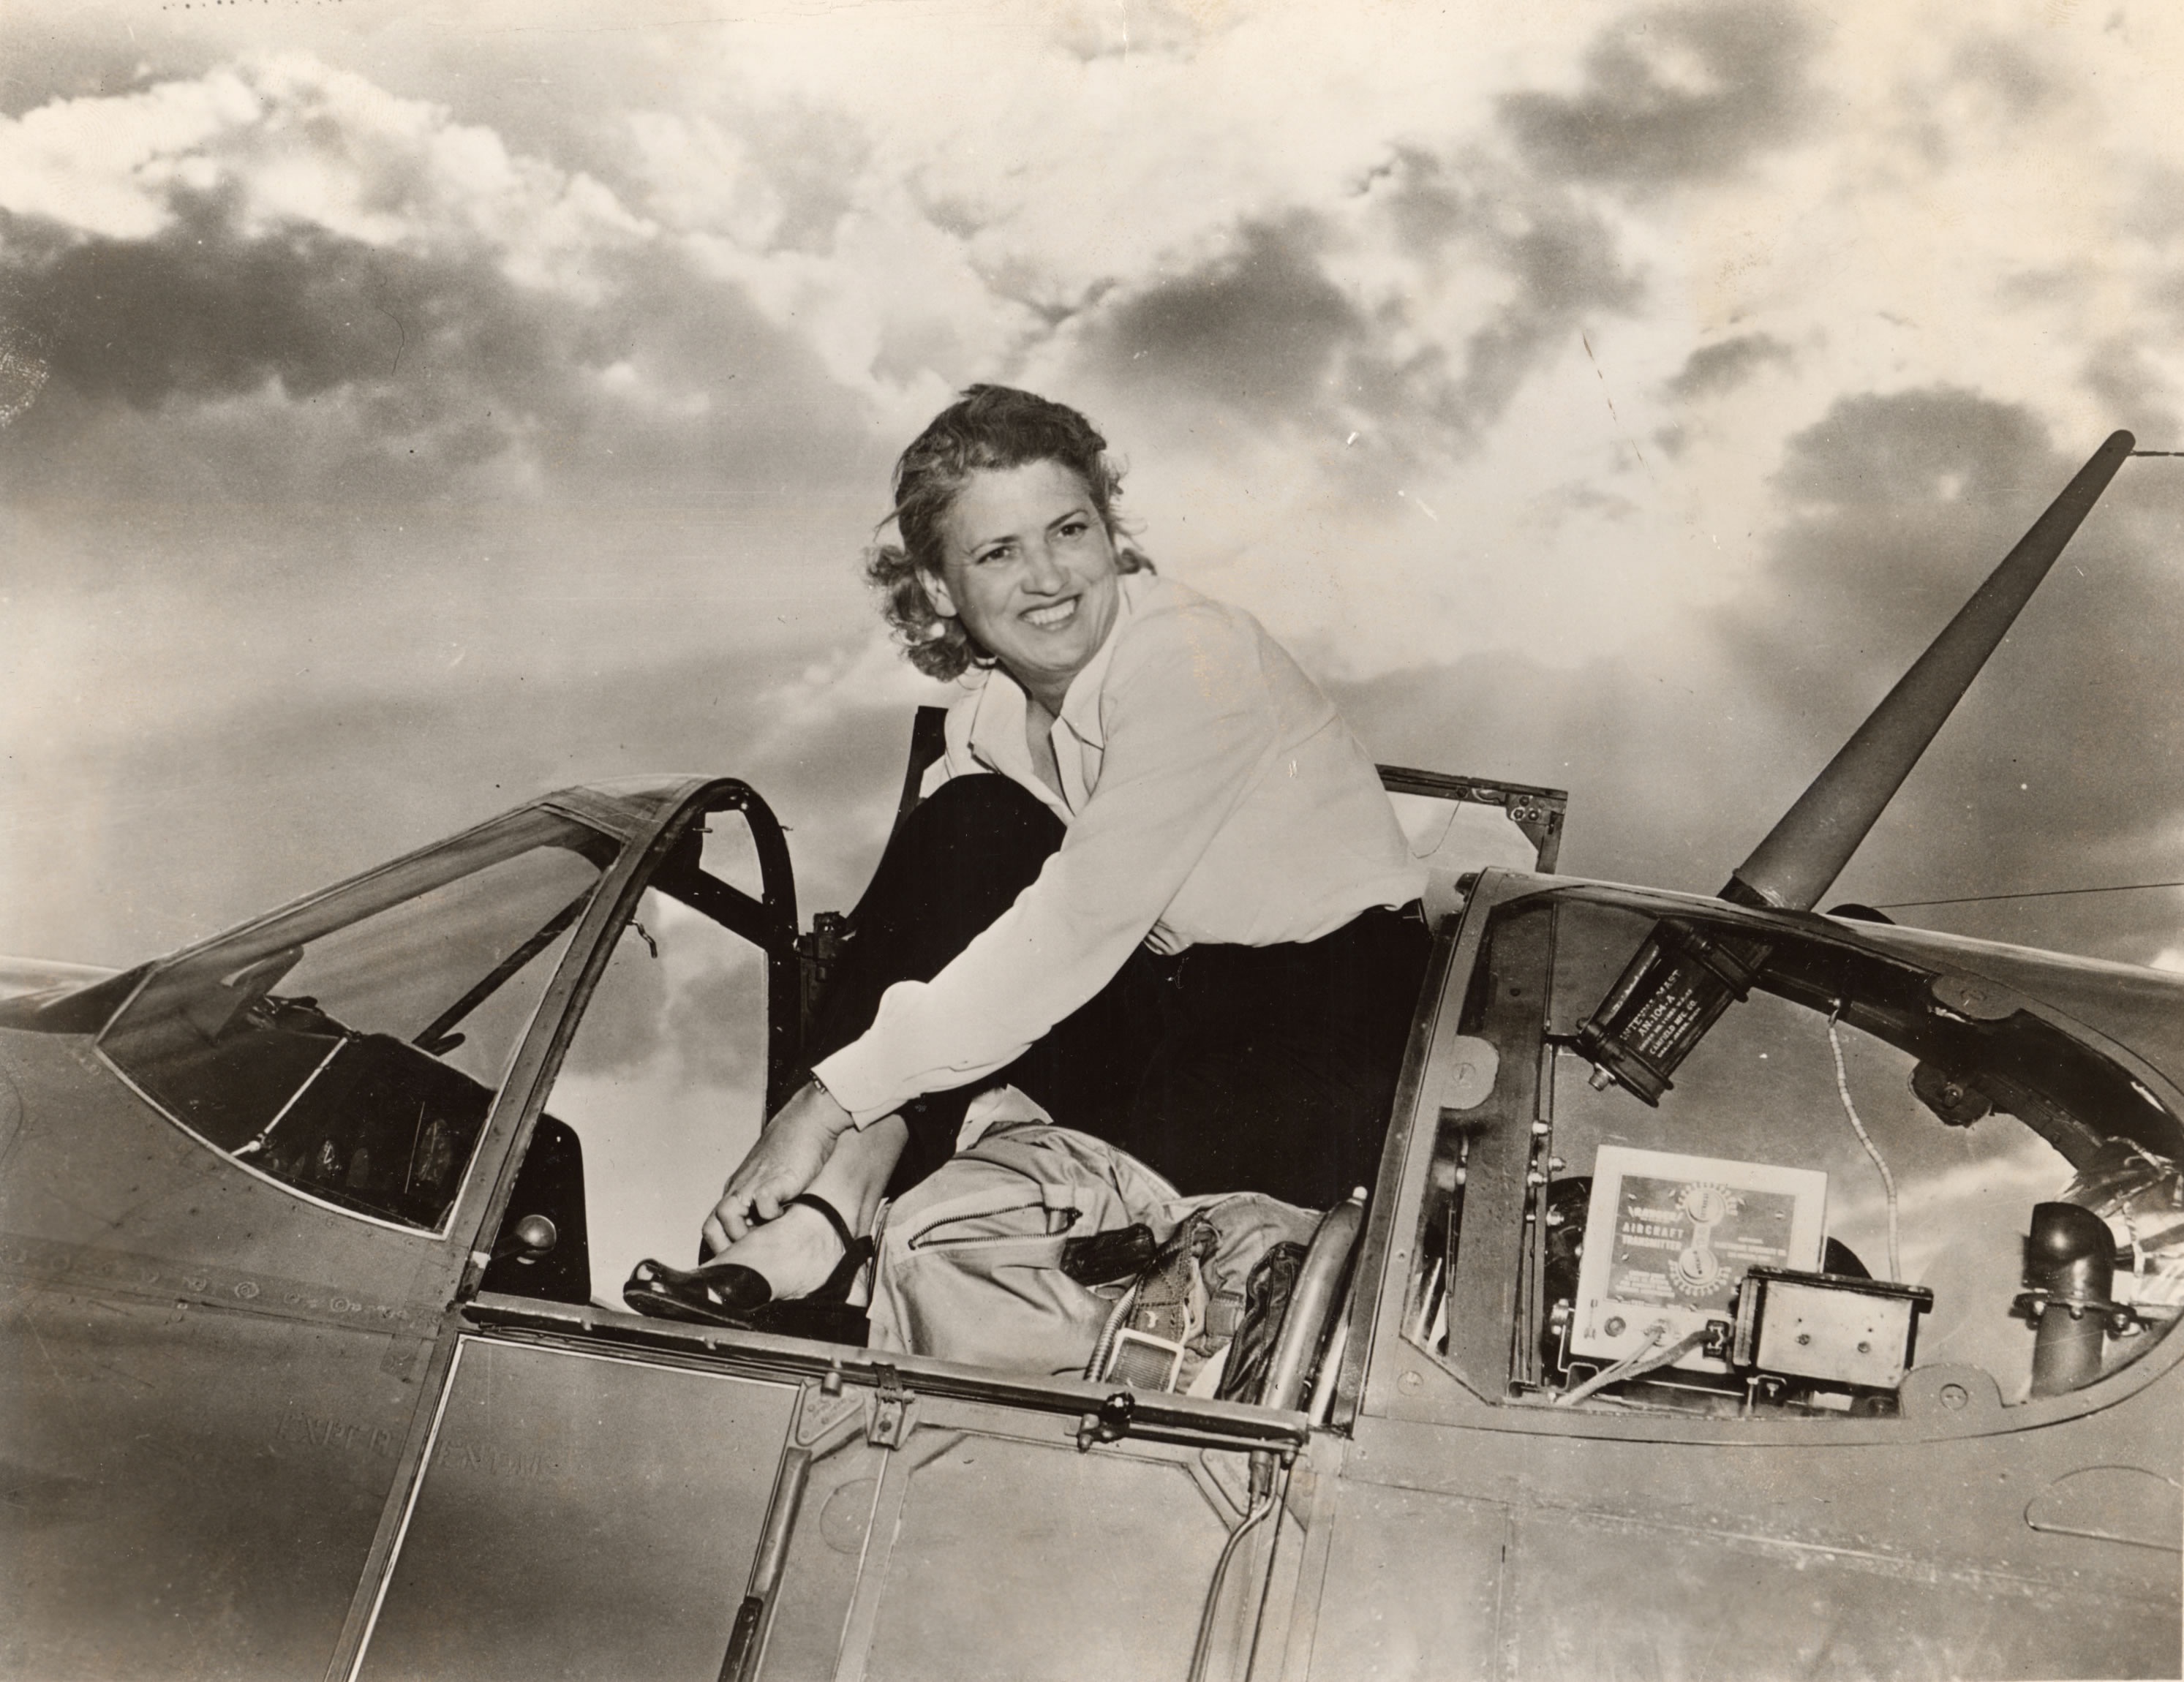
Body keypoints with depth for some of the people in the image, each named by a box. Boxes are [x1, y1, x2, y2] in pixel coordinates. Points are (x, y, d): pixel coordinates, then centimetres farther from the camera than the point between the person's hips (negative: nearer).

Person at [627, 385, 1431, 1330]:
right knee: (970, 827, -16)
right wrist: (875, 1131, -20)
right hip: (1174, 999, 6)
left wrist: (832, 1101, -27)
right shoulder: (991, 719, 3)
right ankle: (836, 1198, -26)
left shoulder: (1192, 658, -20)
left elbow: (1077, 929, -27)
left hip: (1337, 1016, -6)